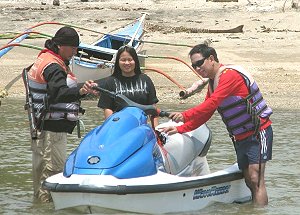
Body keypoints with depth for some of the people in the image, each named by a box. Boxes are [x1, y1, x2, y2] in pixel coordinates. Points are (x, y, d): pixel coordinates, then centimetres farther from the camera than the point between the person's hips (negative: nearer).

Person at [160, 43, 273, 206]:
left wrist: (185, 116, -33)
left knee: (255, 180, -16)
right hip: (239, 137, 10)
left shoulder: (230, 75, -17)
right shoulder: (212, 83, 13)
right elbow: (204, 114, 16)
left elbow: (212, 103, -28)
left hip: (258, 132, -10)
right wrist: (180, 129, 7)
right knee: (248, 181, 8)